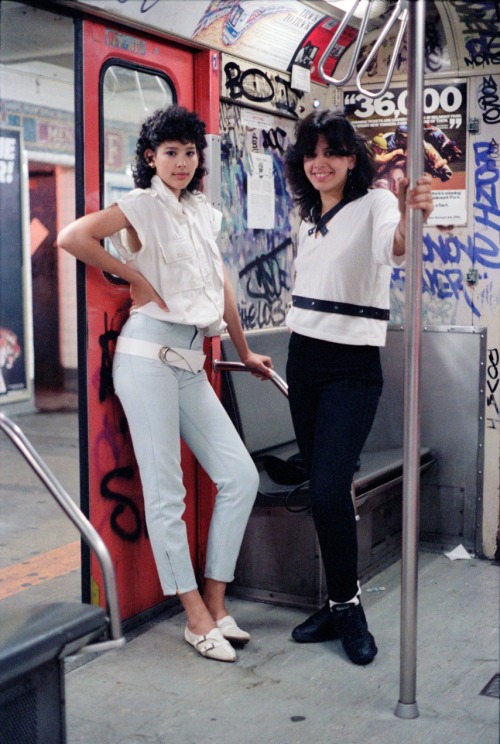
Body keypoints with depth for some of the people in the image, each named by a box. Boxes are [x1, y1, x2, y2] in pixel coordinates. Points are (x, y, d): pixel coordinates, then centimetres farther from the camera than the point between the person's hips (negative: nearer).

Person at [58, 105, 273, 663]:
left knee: (240, 476, 3)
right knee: (166, 492, -2)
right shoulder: (143, 206, -2)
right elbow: (72, 237, -16)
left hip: (190, 362, 7)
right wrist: (132, 274, -8)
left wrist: (245, 353, 28)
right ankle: (197, 617, 8)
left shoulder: (204, 214, 18)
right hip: (149, 357, -7)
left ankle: (215, 601, 14)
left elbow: (222, 288, 24)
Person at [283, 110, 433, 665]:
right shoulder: (309, 218, 13)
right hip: (303, 358, 7)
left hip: (352, 366, -7)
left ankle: (347, 606, 6)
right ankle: (338, 605, 21)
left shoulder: (374, 204, -10)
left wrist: (410, 219, -54)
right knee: (322, 491, 10)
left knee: (329, 491, -13)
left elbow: (392, 246, -32)